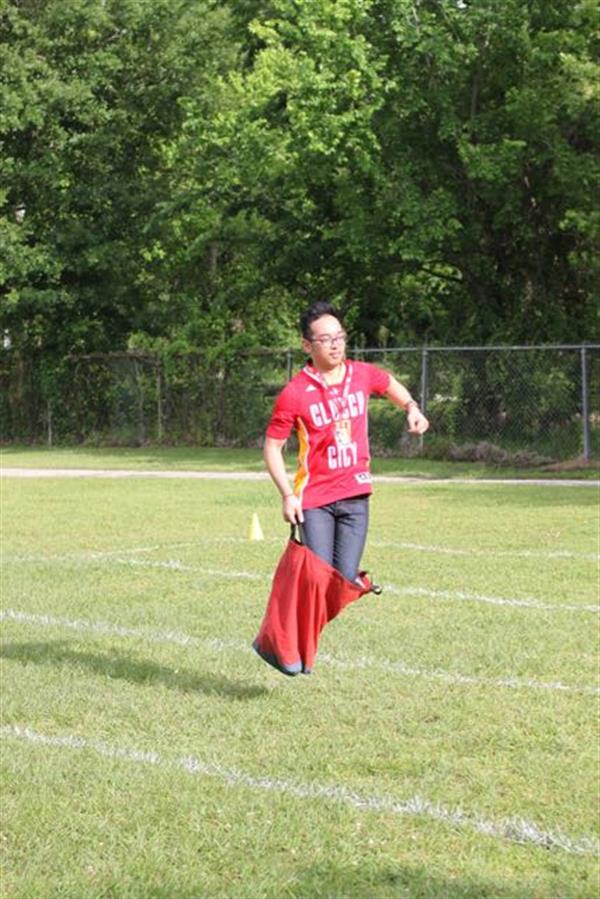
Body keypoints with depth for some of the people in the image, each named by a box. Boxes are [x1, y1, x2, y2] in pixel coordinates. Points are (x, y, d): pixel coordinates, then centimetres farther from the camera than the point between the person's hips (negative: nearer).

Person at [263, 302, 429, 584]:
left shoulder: (363, 375, 1)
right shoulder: (294, 393, -11)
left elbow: (389, 384, 26)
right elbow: (272, 446, -4)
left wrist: (411, 407, 6)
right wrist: (287, 495, -12)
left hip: (356, 495, 3)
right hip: (315, 499, -3)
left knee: (346, 579, -1)